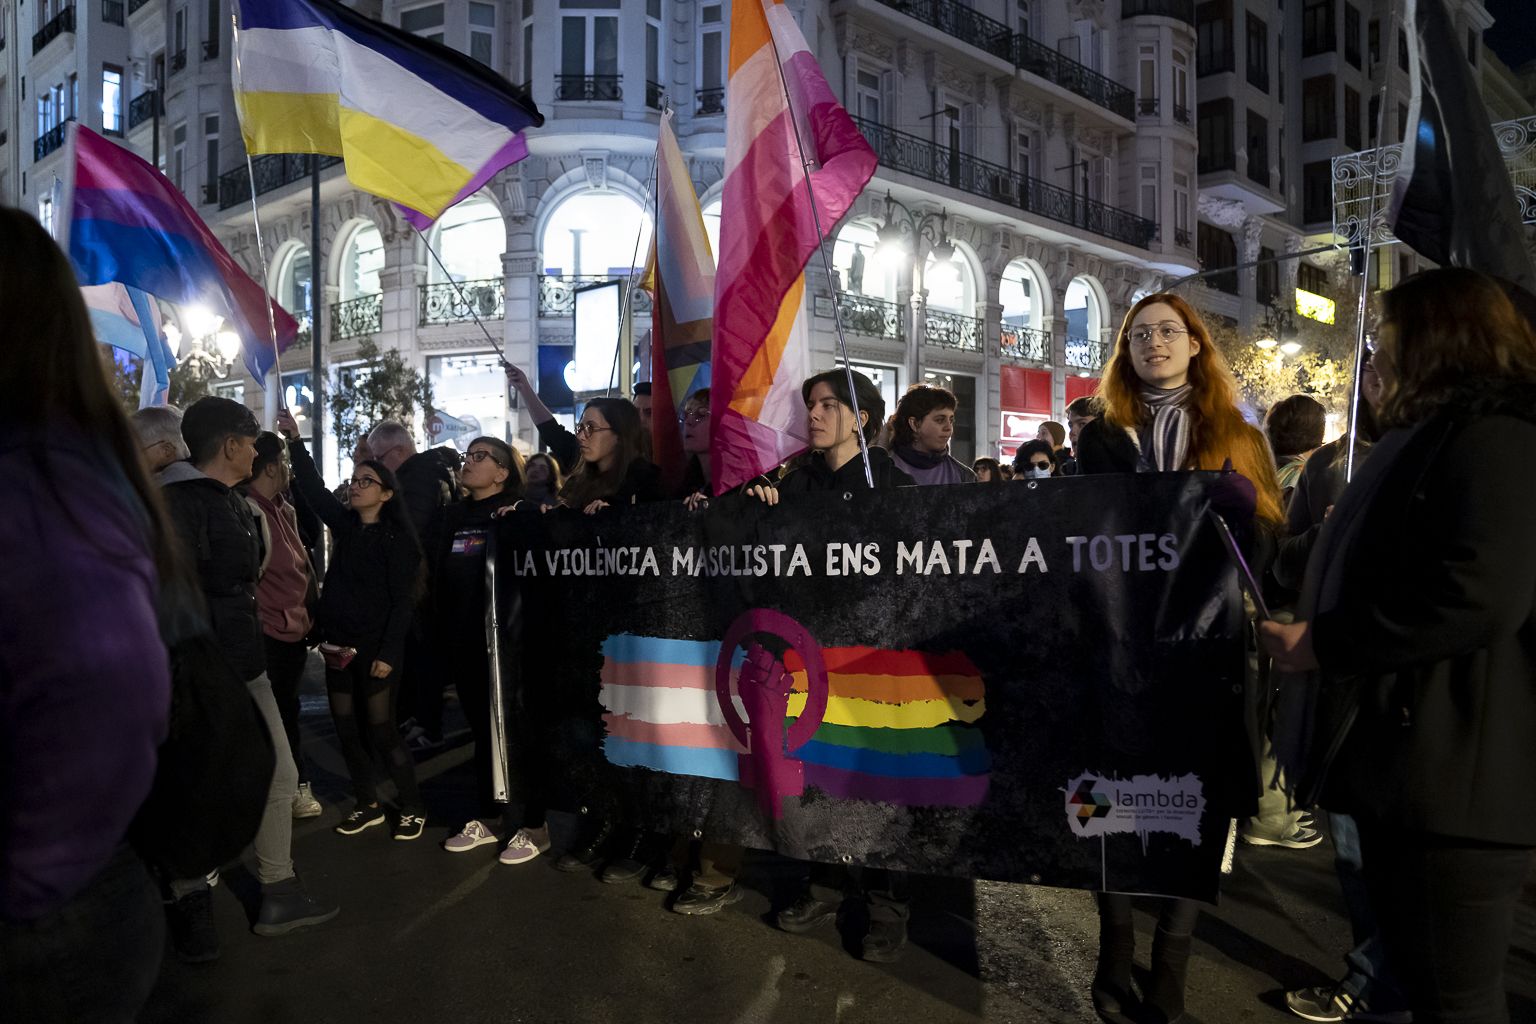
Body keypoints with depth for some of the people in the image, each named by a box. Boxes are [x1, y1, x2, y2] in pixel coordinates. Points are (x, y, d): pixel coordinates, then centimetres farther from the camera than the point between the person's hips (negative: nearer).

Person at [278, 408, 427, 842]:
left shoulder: (397, 538, -10)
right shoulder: (344, 524, 7)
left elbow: (403, 602, -12)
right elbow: (313, 488, 7)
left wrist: (388, 653, -18)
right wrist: (295, 441, -3)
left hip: (375, 645, -6)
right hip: (339, 642, 6)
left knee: (380, 730, -3)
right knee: (347, 728, 11)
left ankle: (413, 809, 10)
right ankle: (368, 805, 25)